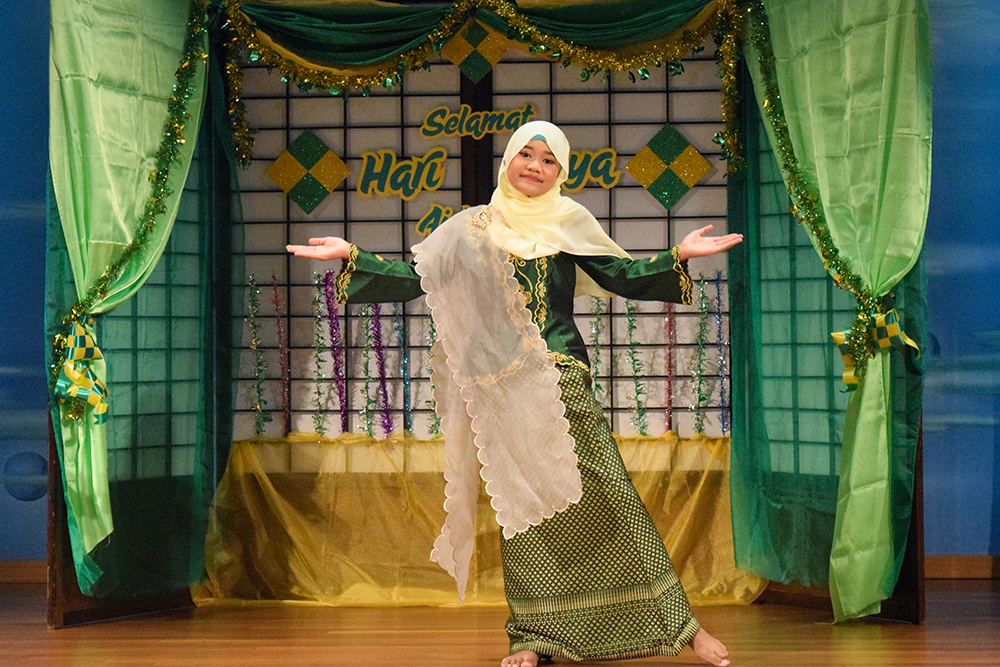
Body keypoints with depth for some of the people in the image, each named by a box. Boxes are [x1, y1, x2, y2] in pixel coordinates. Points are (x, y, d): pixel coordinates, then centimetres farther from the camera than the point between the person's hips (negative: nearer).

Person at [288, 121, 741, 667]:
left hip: (563, 380, 0)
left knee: (606, 497, -3)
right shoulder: (474, 228, 9)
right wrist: (351, 257, -5)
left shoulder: (569, 222, 10)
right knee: (520, 503, 0)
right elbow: (413, 277, 5)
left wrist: (679, 256, -2)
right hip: (502, 385, 0)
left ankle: (676, 623, 4)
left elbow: (622, 276, 11)